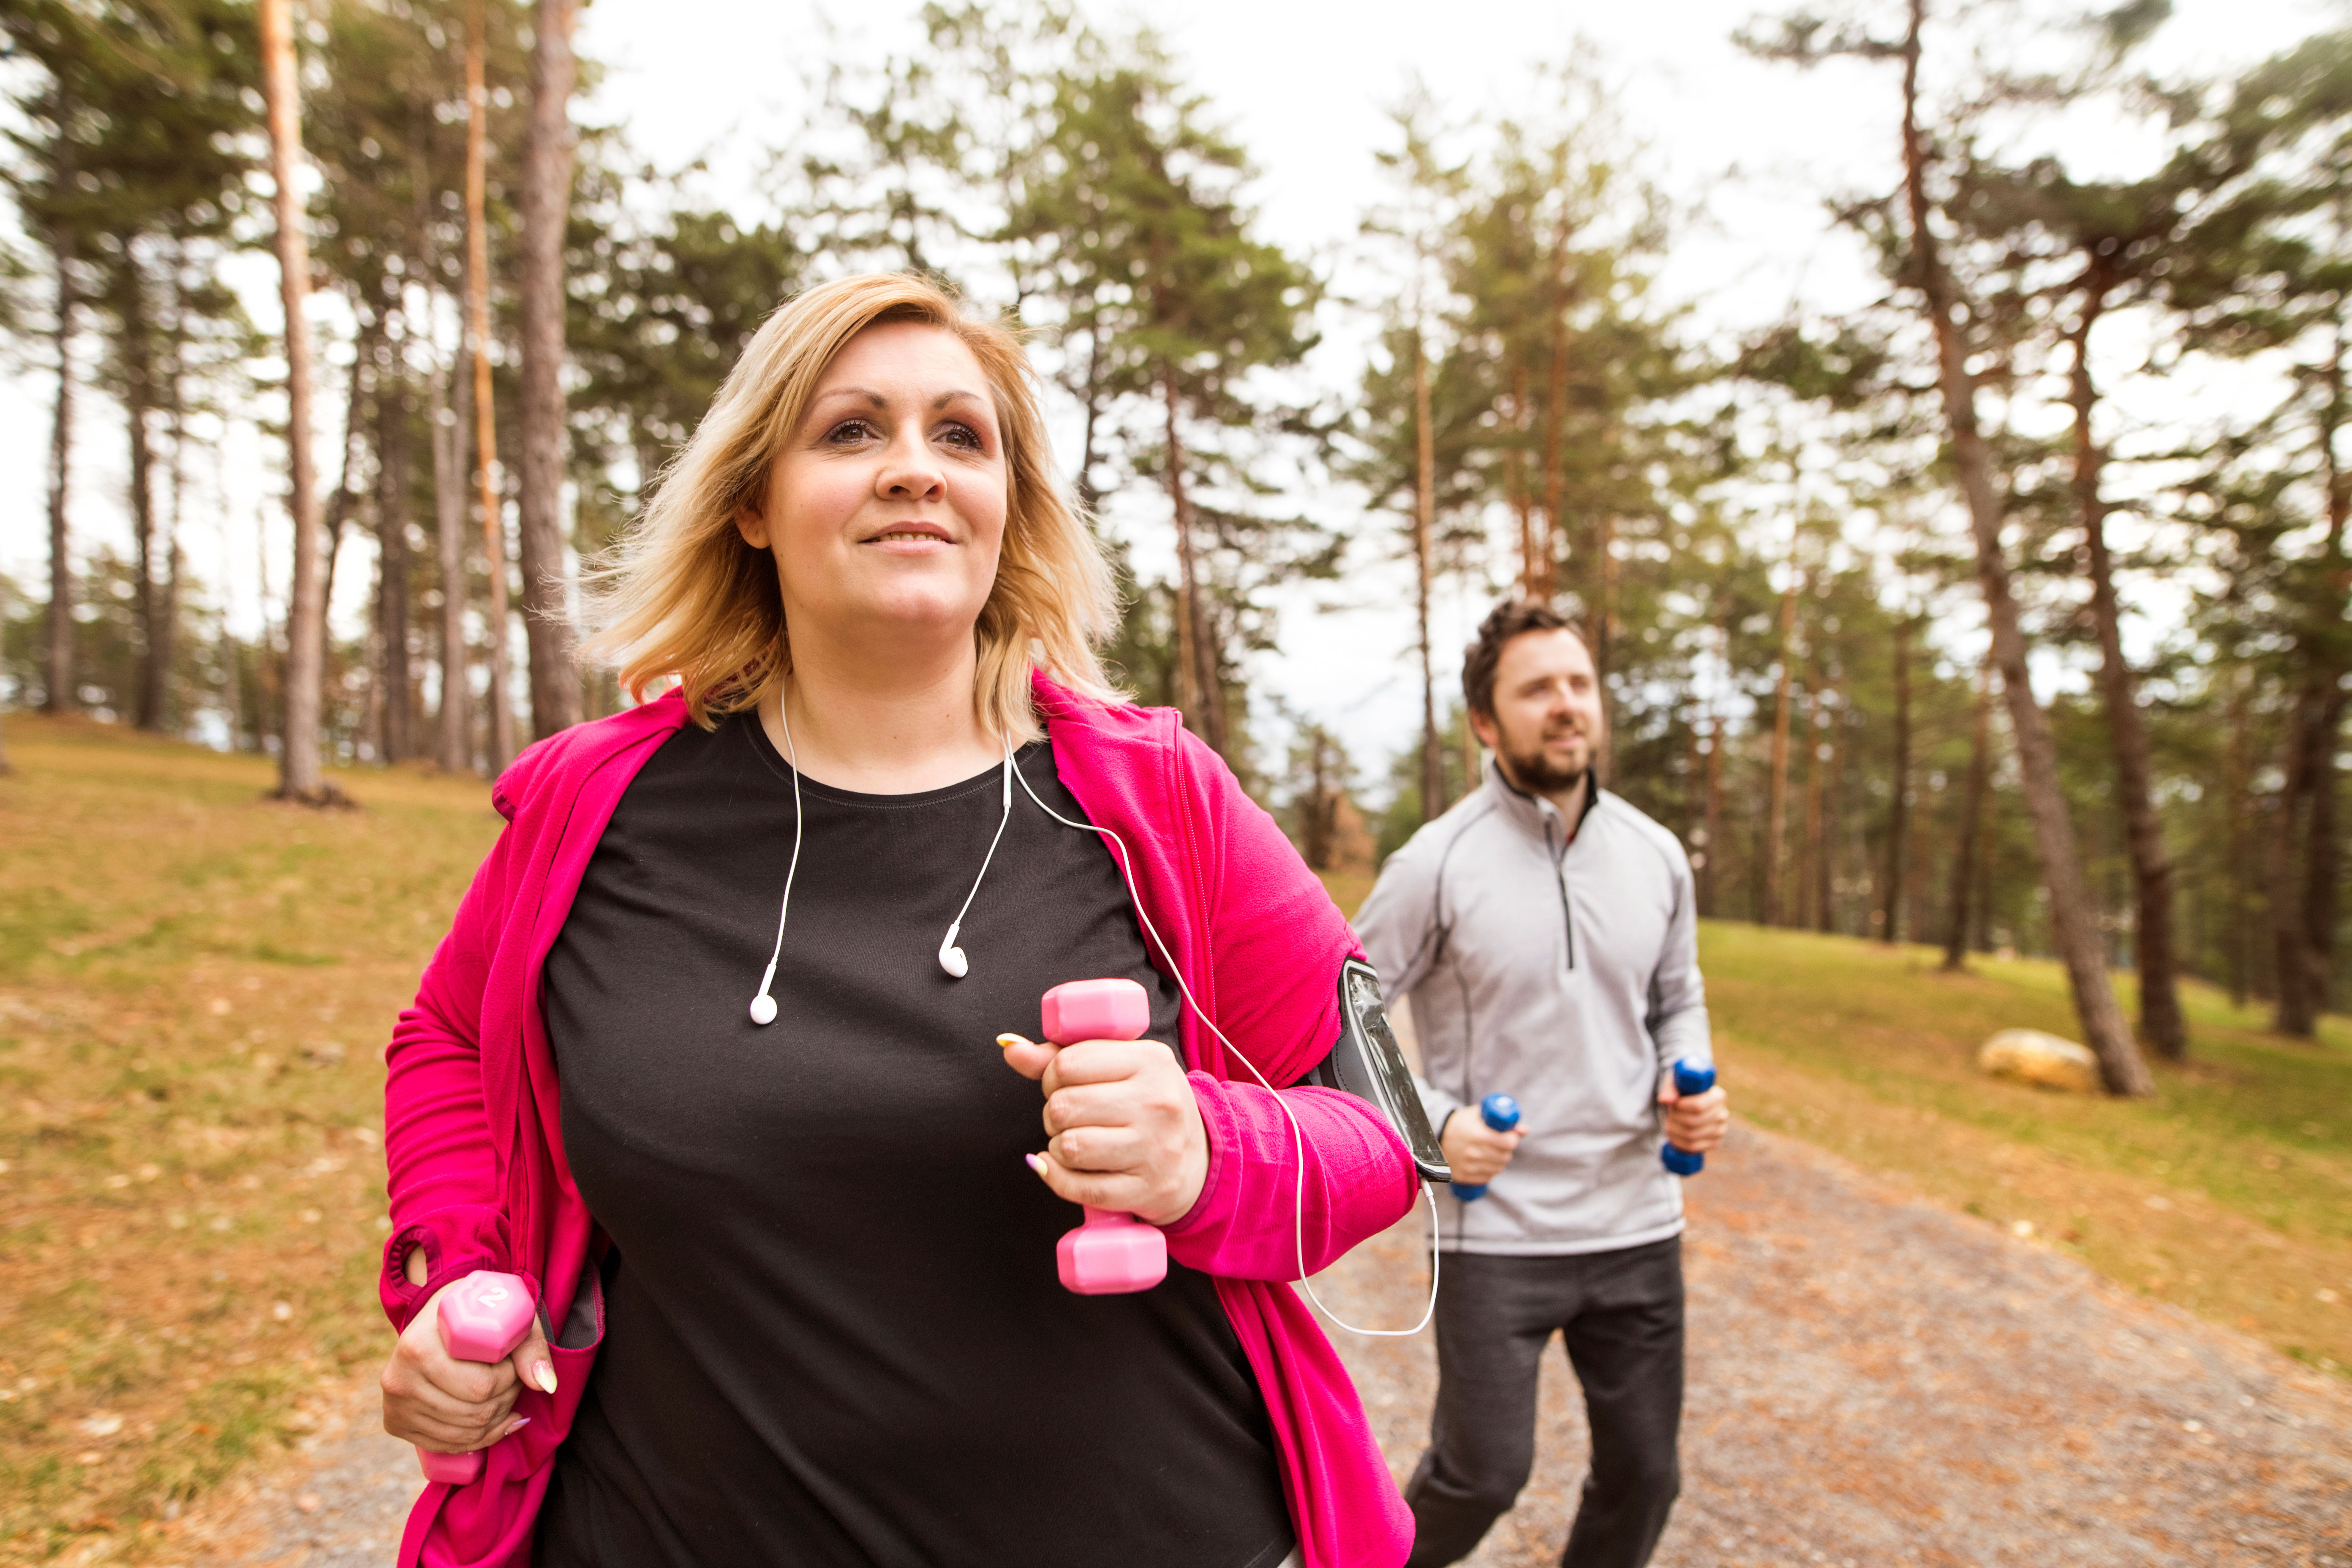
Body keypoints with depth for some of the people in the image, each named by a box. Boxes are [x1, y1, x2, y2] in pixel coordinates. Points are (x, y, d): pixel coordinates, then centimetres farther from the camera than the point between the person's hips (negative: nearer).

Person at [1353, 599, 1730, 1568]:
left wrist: (1690, 1090, -3)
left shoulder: (1657, 856, 2)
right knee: (1482, 1475, 5)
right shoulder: (1437, 864, -13)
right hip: (1496, 1229, -4)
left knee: (1643, 1473, 15)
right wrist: (1431, 1122, -18)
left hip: (1637, 1222, 5)